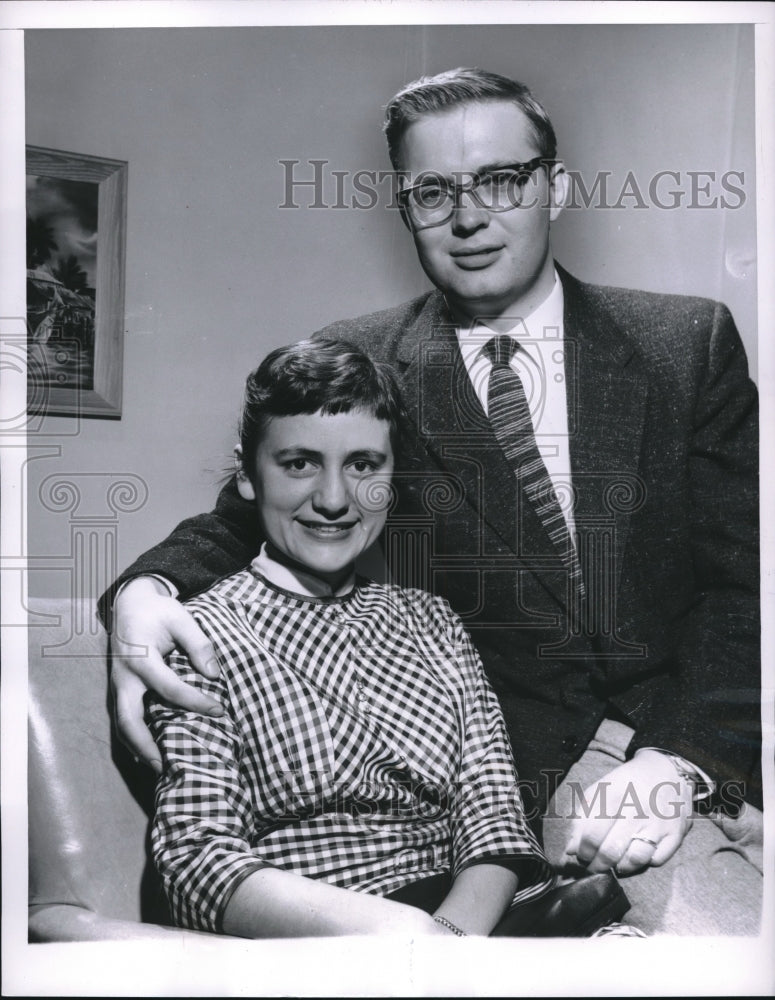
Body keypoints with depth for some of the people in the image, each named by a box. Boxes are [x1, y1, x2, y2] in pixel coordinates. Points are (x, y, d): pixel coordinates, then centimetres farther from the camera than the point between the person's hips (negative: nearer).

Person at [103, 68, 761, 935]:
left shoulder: (688, 344, 5)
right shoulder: (352, 367, 5)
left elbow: (744, 576, 0)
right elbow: (239, 525, 6)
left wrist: (682, 757, -14)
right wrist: (144, 592, -17)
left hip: (695, 750, 1)